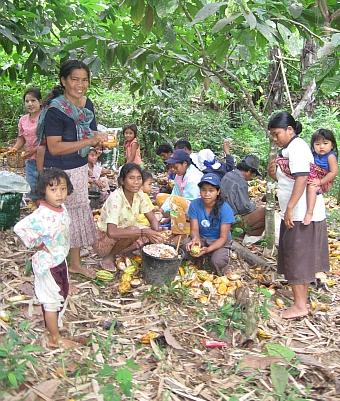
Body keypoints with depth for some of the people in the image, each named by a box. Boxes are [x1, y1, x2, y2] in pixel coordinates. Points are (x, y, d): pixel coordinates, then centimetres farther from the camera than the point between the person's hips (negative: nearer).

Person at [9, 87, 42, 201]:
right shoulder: (23, 120, 8)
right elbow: (21, 138, 17)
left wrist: (35, 149, -22)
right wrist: (15, 148, -1)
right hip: (30, 160, 6)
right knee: (32, 190, 14)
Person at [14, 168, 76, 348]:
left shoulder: (62, 208, -4)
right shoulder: (42, 215, -30)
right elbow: (19, 227, -38)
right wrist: (38, 245, -27)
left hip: (60, 259, 8)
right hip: (47, 263, -8)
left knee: (61, 293, 25)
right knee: (52, 299, 7)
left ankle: (52, 323, 48)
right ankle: (54, 339, 24)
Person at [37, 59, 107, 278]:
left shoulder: (87, 104, 2)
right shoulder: (55, 109, -20)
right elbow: (54, 147, -24)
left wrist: (100, 138, -10)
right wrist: (89, 141, -27)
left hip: (80, 169, 8)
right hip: (59, 172, -8)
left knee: (79, 214, 17)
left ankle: (76, 263, 34)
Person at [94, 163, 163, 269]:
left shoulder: (139, 194, -8)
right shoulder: (115, 198, -28)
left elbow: (152, 219, -2)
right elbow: (112, 232, -37)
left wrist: (155, 234, -25)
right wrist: (143, 232, -37)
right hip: (102, 242, -7)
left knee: (148, 234, -12)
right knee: (133, 231, -30)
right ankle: (108, 257, -7)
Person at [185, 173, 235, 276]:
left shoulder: (225, 209, -19)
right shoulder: (195, 204, -12)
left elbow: (223, 238, -18)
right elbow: (194, 229, -11)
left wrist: (207, 249, -37)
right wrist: (195, 239, -38)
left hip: (219, 242, -2)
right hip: (201, 239, 3)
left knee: (217, 261, -32)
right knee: (186, 248, -29)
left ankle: (220, 278, 4)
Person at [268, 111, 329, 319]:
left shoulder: (297, 147, -14)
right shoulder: (290, 149, 17)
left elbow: (301, 179, -24)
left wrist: (289, 208, -26)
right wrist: (274, 174, 5)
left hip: (302, 215, -10)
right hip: (297, 214, 10)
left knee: (297, 257, -4)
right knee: (298, 258, 14)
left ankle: (300, 305, 4)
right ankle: (302, 301, 24)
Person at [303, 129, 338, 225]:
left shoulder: (331, 156, -13)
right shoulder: (314, 155, 6)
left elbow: (334, 172, -18)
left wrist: (320, 182, -22)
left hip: (324, 182, -8)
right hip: (314, 179, 8)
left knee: (311, 187, -33)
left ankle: (309, 213, -37)